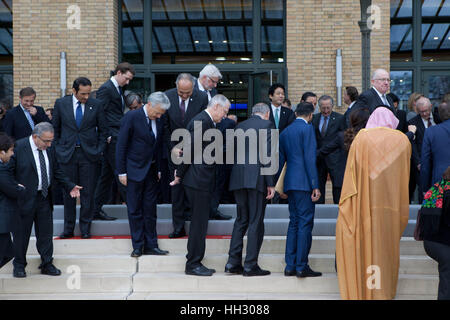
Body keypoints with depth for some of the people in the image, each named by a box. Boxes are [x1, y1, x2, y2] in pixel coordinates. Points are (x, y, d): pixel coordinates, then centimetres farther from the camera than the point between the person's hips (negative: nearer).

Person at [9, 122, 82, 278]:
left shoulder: (50, 149, 5)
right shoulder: (18, 147, -13)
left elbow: (56, 171, 14)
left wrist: (69, 186, 5)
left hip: (44, 198, 5)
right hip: (24, 199, -5)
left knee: (46, 233, 9)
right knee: (21, 233, 8)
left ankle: (47, 264, 22)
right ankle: (19, 265, 24)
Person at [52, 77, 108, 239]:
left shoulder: (96, 104, 1)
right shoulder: (61, 104, 2)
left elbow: (103, 129, 8)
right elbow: (55, 128, 10)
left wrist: (99, 150, 1)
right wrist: (57, 149, 5)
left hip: (88, 154, 0)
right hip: (67, 154, 0)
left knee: (87, 192, 2)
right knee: (68, 191, 5)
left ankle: (85, 228, 14)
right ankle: (68, 228, 16)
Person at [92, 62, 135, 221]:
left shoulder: (118, 89, 19)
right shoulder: (106, 89, -10)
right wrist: (107, 136, -17)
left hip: (116, 138, 9)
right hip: (112, 138, -9)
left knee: (107, 175, 11)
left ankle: (97, 210, 16)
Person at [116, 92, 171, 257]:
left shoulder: (158, 121, 6)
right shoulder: (131, 117, -12)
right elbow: (121, 145, -10)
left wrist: (159, 169, 10)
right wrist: (122, 172, -11)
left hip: (151, 171, 5)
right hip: (135, 171, -5)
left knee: (150, 209, 8)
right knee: (135, 210, 2)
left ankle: (150, 245, 14)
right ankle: (138, 246, 10)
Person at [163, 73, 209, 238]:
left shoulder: (202, 97, -11)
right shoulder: (167, 96, -8)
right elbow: (165, 125, -2)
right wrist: (172, 146, -9)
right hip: (175, 147, 1)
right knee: (176, 185, 3)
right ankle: (178, 226, 7)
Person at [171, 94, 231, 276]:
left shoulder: (207, 122, 17)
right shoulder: (201, 122, -15)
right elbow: (189, 149, -17)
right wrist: (180, 175, -11)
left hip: (202, 181, 10)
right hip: (198, 181, -10)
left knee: (199, 223, 13)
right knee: (199, 223, -4)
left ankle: (195, 263, 19)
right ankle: (193, 264, 3)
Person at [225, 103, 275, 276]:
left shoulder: (240, 126, 17)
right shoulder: (266, 124, -2)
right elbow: (267, 154, -10)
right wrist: (270, 183, -10)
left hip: (238, 178, 6)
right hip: (257, 178, -6)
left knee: (241, 220, 13)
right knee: (256, 222, 0)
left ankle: (233, 262, 10)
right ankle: (251, 265, 1)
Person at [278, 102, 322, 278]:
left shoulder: (285, 132, 16)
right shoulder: (307, 128, -6)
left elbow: (280, 160, 19)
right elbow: (310, 158, -13)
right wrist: (315, 185, -14)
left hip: (290, 183, 7)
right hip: (304, 183, -7)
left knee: (294, 222, 11)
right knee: (305, 223, -5)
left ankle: (290, 265, 10)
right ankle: (301, 266, -5)